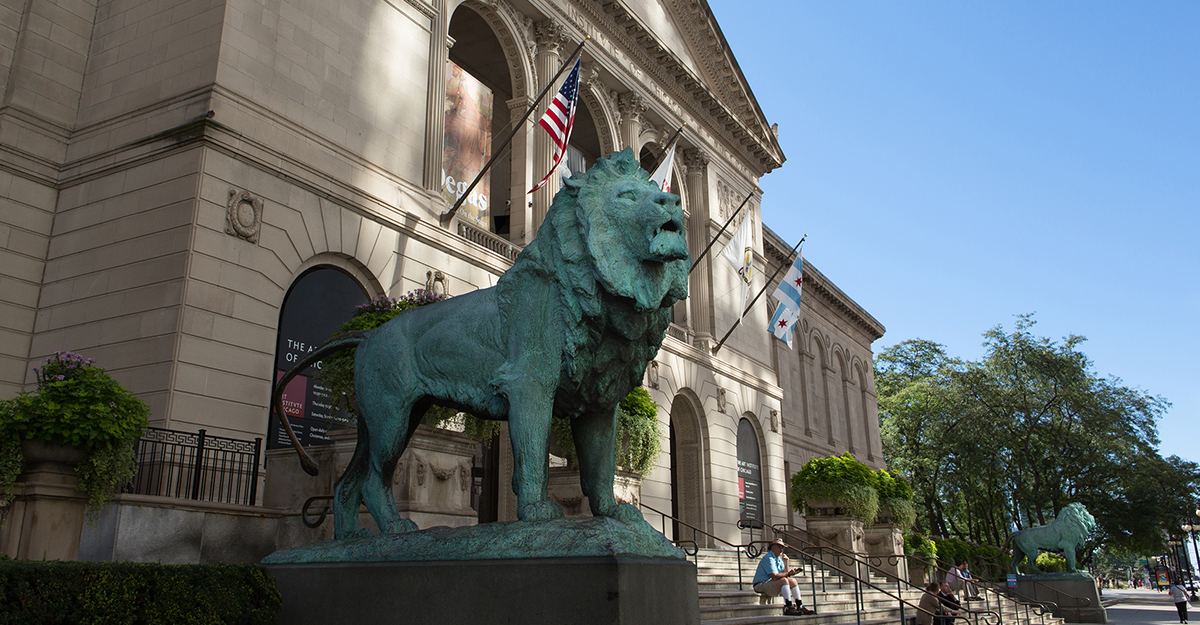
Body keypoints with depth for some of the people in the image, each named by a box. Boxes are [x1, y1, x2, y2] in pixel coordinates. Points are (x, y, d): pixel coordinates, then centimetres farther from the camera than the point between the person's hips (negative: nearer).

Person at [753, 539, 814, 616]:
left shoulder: (779, 559, 16)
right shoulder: (768, 558, -16)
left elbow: (785, 574, 10)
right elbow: (774, 577, -26)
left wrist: (785, 563, -1)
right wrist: (789, 573, -20)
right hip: (761, 585, -10)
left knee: (792, 581, 6)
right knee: (784, 580, -29)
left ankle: (800, 607, 2)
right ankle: (789, 608, -33)